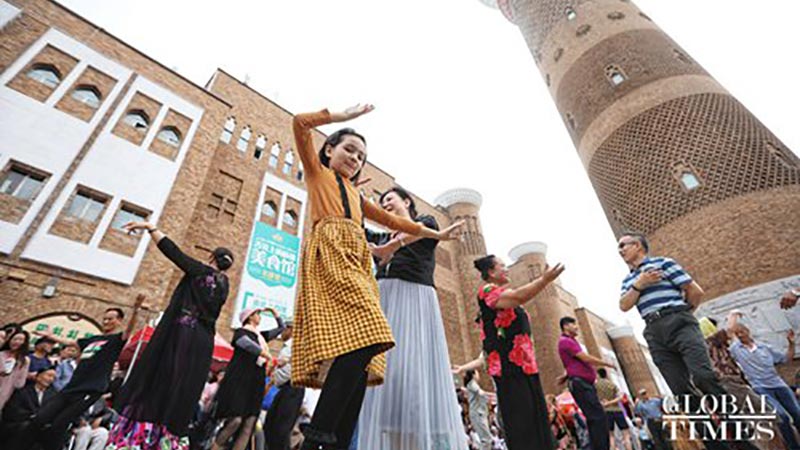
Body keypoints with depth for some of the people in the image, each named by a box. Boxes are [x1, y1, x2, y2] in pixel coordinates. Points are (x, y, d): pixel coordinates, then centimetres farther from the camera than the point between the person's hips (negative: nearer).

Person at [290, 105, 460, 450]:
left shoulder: (355, 193, 37)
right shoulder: (317, 172, 22)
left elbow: (389, 220, 40)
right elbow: (300, 124, 9)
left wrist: (431, 233, 42)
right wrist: (345, 115, 15)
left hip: (355, 264, 7)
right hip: (328, 255, -6)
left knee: (362, 353, -10)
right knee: (363, 339, -28)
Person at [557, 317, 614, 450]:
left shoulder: (570, 341, 22)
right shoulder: (566, 341, -11)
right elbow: (586, 359, -15)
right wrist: (607, 364, -3)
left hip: (584, 383, 10)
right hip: (580, 384, -10)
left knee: (595, 418, 9)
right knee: (598, 417, -14)